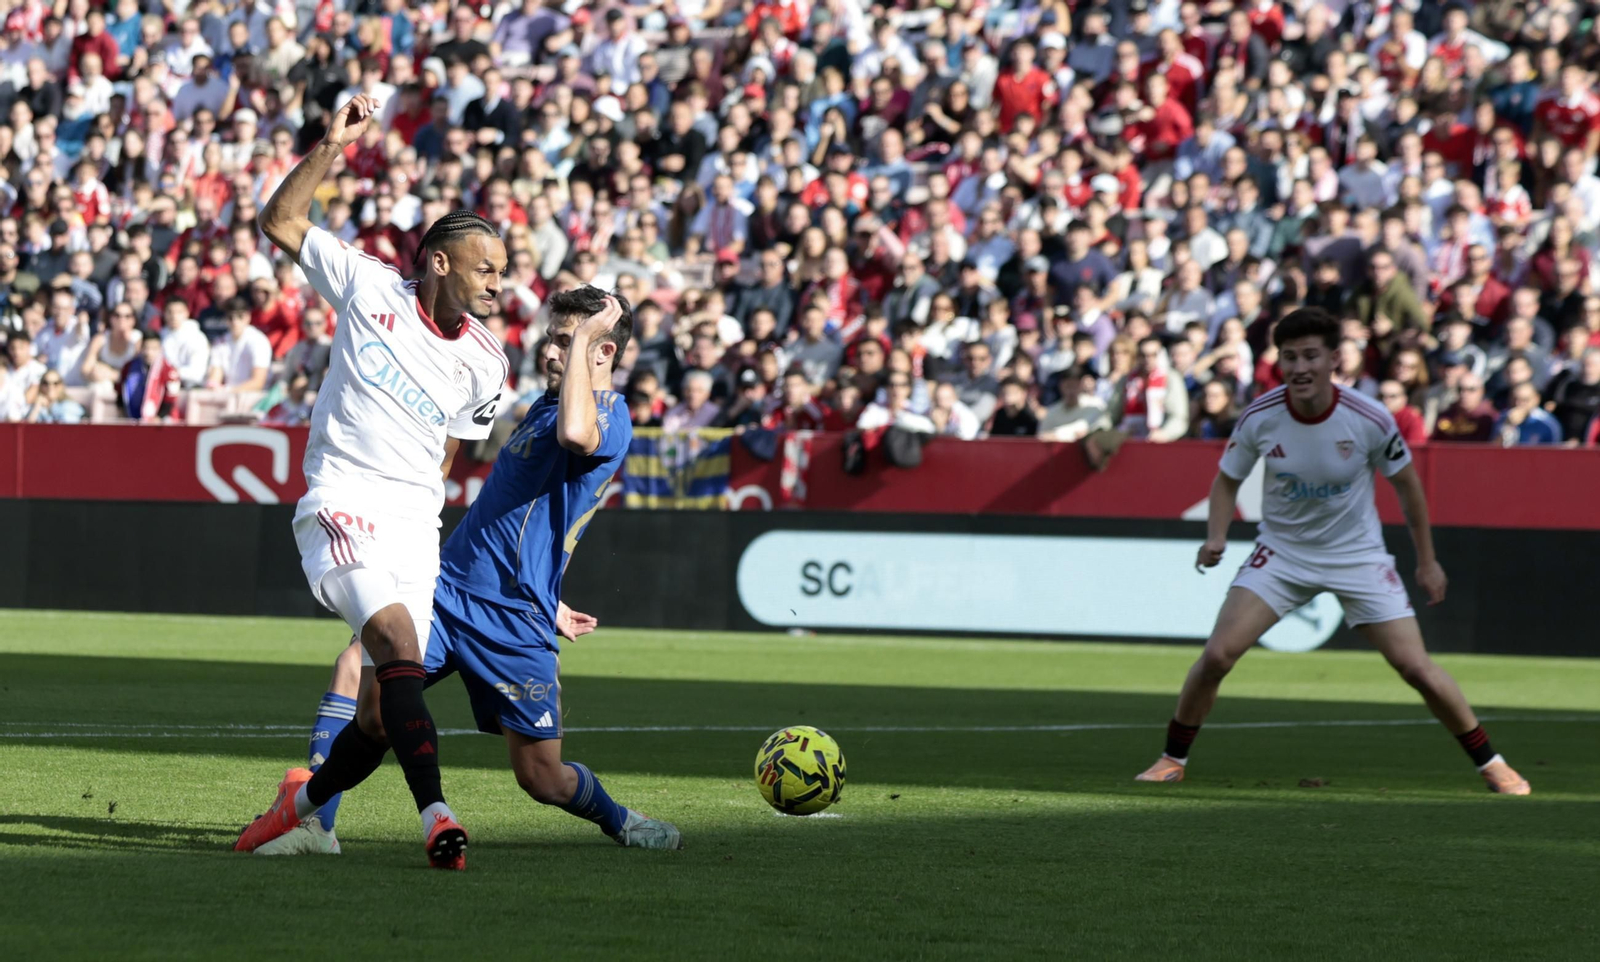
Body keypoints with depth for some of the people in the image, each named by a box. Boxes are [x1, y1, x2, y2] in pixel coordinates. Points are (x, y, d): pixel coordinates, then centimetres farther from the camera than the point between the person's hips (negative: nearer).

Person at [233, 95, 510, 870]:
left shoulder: (485, 364, 10)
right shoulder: (370, 288, 1)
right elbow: (281, 223, 3)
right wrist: (332, 147, -8)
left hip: (415, 524, 5)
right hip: (342, 506, -4)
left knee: (380, 718, -1)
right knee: (398, 643, -28)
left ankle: (304, 800, 26)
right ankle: (437, 815, -36)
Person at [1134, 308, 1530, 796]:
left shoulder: (1370, 419, -20)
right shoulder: (1260, 418, -16)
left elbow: (1406, 482, -2)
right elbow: (1227, 479, 1)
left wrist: (1426, 561, 4)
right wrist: (1216, 536, -17)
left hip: (1359, 555, -1)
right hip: (1281, 553, 1)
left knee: (1417, 668, -7)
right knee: (1217, 655, -13)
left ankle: (1491, 764, 11)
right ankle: (1173, 759, 7)